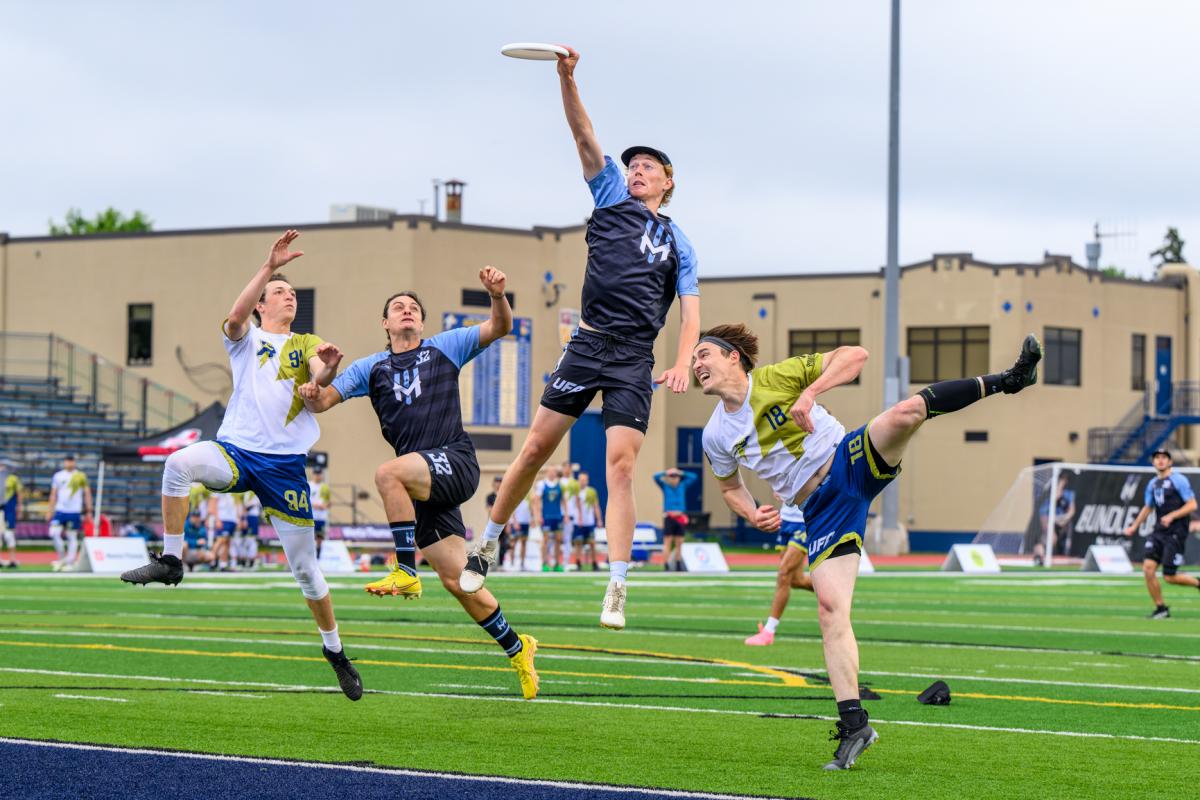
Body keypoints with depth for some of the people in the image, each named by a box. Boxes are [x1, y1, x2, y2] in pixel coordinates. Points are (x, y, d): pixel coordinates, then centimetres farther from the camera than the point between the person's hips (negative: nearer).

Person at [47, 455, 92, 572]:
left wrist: (89, 511, 2)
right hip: (60, 510, 2)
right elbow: (53, 495, 14)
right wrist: (49, 510, 10)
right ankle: (61, 558, 6)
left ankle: (70, 563, 7)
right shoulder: (58, 476, 8)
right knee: (54, 533, -11)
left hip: (74, 512, -2)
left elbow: (87, 494, 5)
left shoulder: (81, 476, 1)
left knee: (72, 537, 1)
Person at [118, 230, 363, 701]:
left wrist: (328, 368, -30)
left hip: (286, 463, 1)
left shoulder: (307, 344, 15)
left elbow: (322, 379, -6)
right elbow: (235, 317, -14)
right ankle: (170, 560, -22)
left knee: (305, 568, 3)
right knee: (179, 464, -34)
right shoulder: (247, 338, 11)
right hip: (235, 451, -1)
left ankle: (334, 651, 22)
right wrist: (269, 266, -22)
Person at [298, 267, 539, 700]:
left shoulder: (445, 347, 10)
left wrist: (497, 295, -16)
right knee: (456, 580, 1)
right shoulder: (371, 368, 17)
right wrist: (313, 395, -15)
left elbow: (499, 327, 4)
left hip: (455, 462, -4)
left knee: (387, 472, -33)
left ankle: (406, 572, -26)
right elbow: (326, 399, 9)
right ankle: (517, 649, 17)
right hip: (422, 484, 4)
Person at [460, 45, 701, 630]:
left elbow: (690, 311, 10)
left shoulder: (678, 243, 16)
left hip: (634, 360, -1)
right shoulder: (611, 197, 15)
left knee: (620, 465, -10)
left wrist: (682, 363, -8)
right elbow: (584, 134, 4)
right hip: (587, 345, 1)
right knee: (537, 446, 0)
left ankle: (617, 587, -13)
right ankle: (487, 543, 17)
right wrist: (567, 79, -10)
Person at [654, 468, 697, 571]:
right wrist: (665, 473, 5)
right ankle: (666, 566, -10)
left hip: (680, 518, 3)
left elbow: (693, 477, 13)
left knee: (679, 543, 5)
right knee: (667, 542, -7)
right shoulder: (665, 486, 5)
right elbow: (656, 477, -5)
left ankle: (678, 566, 12)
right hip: (669, 518, -3)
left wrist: (681, 473, 10)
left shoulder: (683, 486, 13)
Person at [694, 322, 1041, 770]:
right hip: (820, 511, 3)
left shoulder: (775, 377, -2)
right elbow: (730, 486, 27)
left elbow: (854, 355, -5)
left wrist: (810, 392, -20)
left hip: (852, 460, -3)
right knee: (830, 608, -11)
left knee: (904, 412, -31)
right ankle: (853, 724, -9)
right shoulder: (715, 437, 10)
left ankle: (1007, 381, -22)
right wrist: (752, 515, 5)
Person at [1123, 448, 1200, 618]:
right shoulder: (1152, 484, 13)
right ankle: (1161, 608, 3)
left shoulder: (1179, 480, -7)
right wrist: (1134, 526, 19)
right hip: (1158, 532, 6)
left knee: (1169, 577, -8)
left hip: (1175, 533, -6)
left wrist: (1171, 516, -21)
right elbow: (1147, 508, 27)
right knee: (1148, 568, -9)